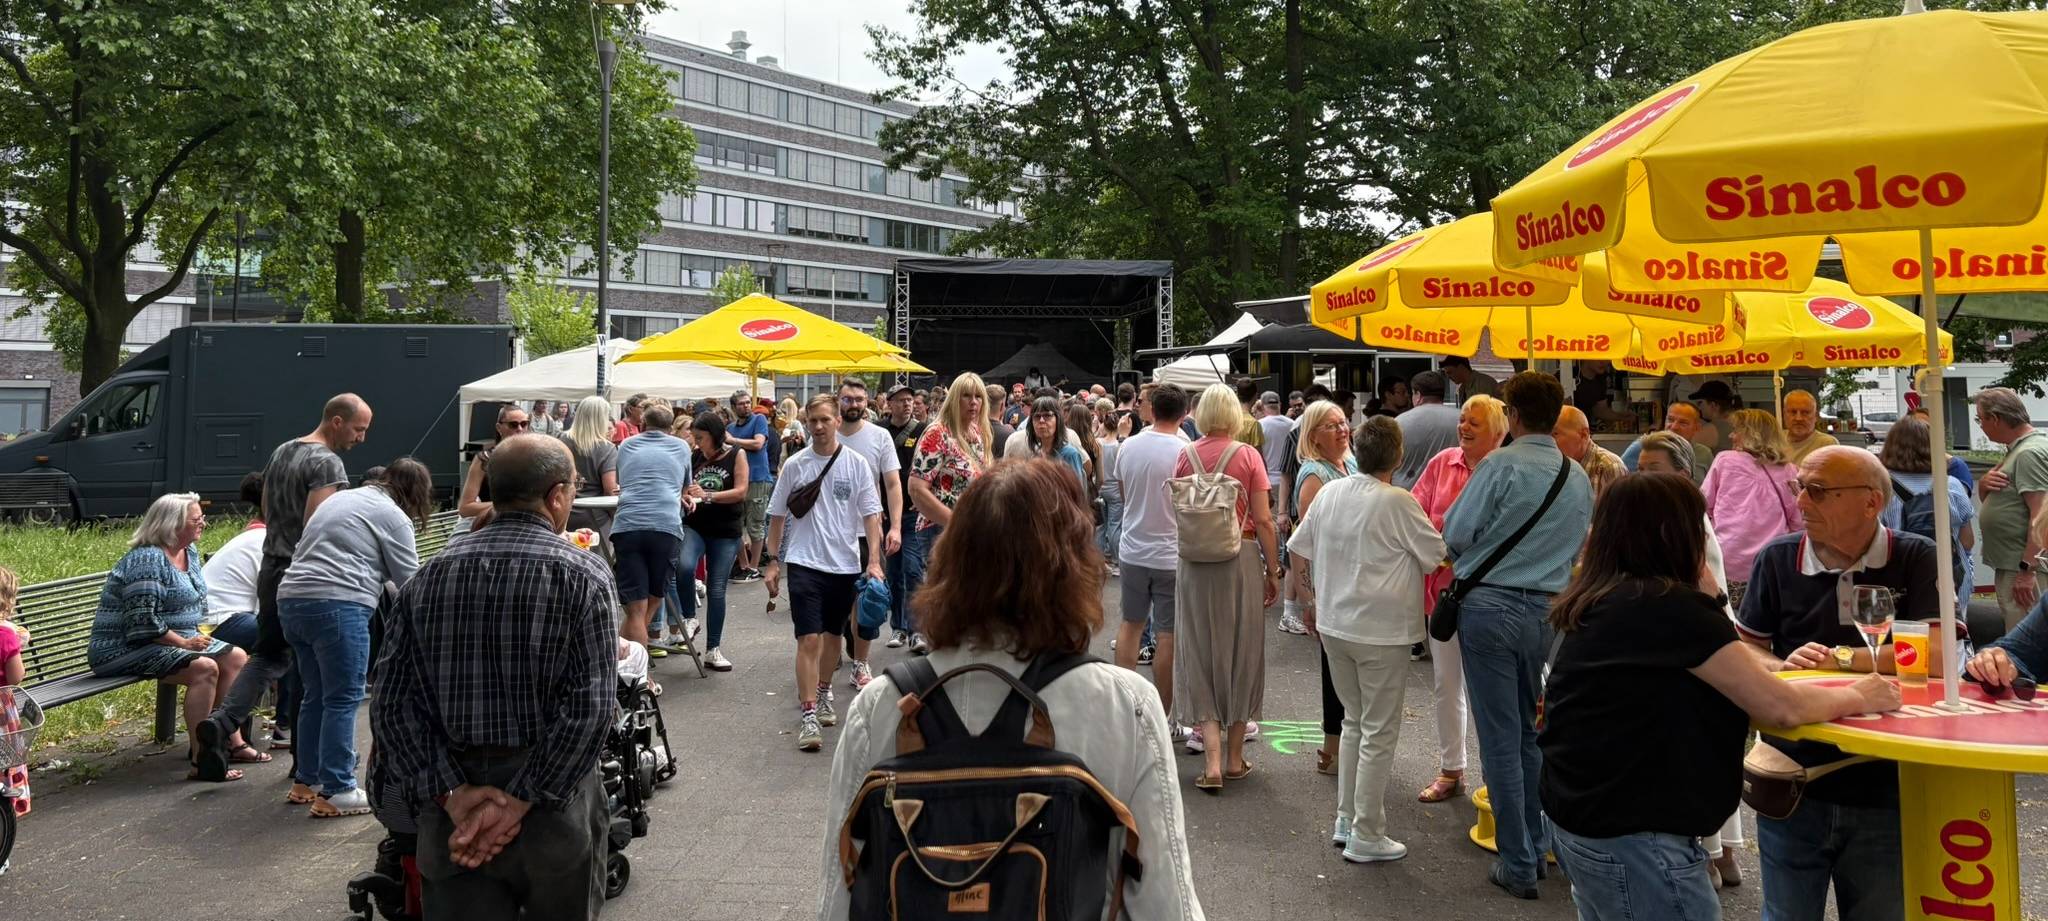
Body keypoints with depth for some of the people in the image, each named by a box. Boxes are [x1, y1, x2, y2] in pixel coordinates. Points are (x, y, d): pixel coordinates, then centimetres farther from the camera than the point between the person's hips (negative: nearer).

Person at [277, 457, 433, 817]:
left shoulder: (341, 498, 25)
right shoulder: (392, 516, -1)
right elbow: (410, 581, 1)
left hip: (291, 600, 9)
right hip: (336, 606, -9)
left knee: (316, 695, 17)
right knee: (343, 700, -4)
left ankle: (307, 779, 24)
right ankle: (336, 791, -3)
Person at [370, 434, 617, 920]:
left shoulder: (429, 575, 4)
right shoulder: (582, 573, -9)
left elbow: (392, 702, -2)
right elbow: (590, 705, -18)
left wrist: (451, 792, -7)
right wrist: (520, 802, -14)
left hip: (451, 810, 3)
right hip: (553, 803, -3)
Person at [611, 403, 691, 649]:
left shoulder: (626, 446, 22)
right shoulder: (682, 447, 20)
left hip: (627, 525, 1)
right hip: (667, 527, -1)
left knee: (636, 610, -2)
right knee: (651, 603, 13)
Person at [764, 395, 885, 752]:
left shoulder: (856, 464, -1)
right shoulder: (795, 465, 1)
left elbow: (871, 514, -1)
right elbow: (778, 515, 9)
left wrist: (874, 560, -9)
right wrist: (772, 561, 6)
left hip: (845, 563, 1)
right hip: (805, 562, -1)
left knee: (833, 635, 17)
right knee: (809, 639, -10)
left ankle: (823, 694, 38)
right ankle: (808, 716, -9)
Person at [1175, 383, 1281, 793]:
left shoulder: (1185, 456, -1)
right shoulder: (1247, 456, -6)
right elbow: (1264, 520, -7)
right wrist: (1273, 570, 1)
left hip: (1195, 563, 1)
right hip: (1242, 559, -1)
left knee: (1201, 655, 7)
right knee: (1241, 652, 12)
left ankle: (1213, 762, -4)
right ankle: (1235, 757, 21)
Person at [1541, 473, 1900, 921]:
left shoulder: (1596, 603, 7)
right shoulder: (1671, 607, -19)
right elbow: (1781, 708, -15)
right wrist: (1858, 697, 2)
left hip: (1578, 820, 9)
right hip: (1633, 837, -9)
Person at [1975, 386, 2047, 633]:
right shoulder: (2015, 449, 17)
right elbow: (1988, 499, 25)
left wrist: (2028, 569, -25)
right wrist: (1984, 484, 1)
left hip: (2025, 569, -10)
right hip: (2009, 567, 10)